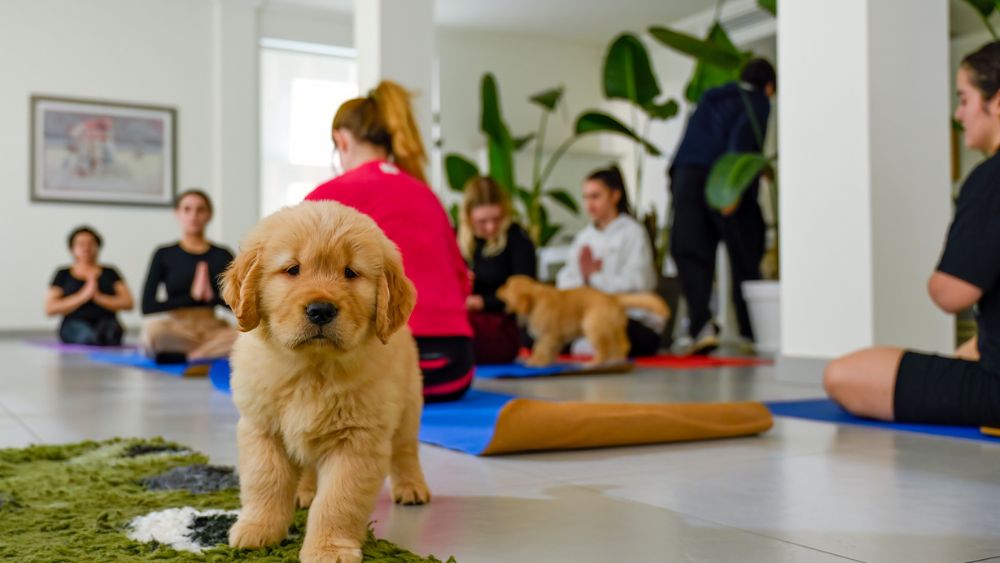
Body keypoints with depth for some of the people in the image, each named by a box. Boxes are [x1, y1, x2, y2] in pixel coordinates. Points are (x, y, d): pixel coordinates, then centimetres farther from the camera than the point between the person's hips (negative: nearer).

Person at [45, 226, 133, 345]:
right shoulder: (63, 275, 15)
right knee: (88, 336, -38)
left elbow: (128, 303, 5)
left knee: (110, 330, -38)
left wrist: (98, 296, -10)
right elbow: (50, 309, 3)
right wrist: (83, 296, -9)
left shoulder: (110, 273, 16)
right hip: (75, 324, -1)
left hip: (106, 323, 1)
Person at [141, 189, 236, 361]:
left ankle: (183, 356, -16)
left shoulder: (222, 255, 7)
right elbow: (147, 306, -4)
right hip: (177, 328, -1)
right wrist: (192, 296, -14)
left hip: (212, 329, 1)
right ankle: (211, 351, -13)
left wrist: (213, 297, -17)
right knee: (153, 329, -35)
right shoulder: (164, 255, 5)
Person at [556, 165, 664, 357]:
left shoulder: (632, 232, -2)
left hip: (636, 321, -5)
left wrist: (595, 275, -19)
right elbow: (566, 279, 5)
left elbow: (636, 284, -13)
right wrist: (583, 277, -16)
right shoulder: (584, 237, 16)